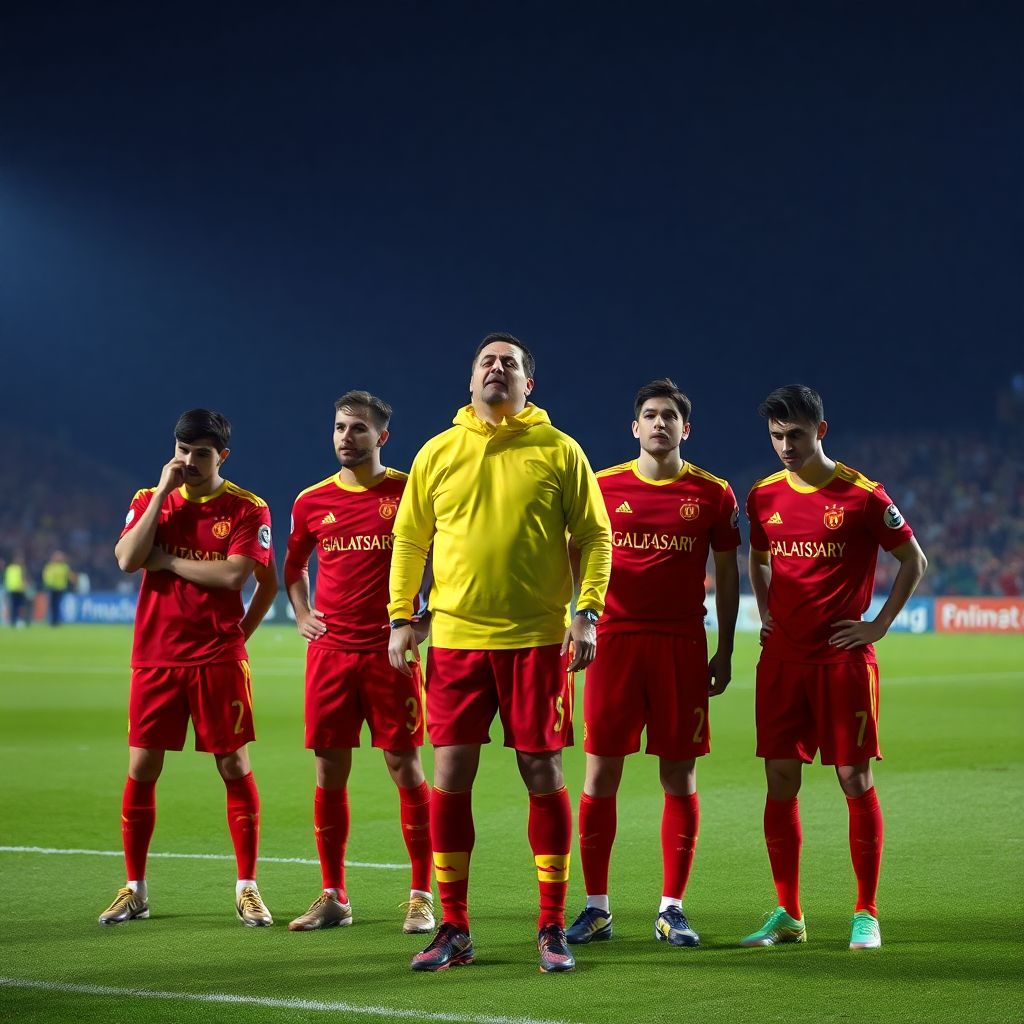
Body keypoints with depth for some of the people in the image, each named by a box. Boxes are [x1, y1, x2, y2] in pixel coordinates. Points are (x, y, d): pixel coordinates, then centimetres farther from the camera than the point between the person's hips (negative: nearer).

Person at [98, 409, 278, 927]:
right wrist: (163, 492, -9)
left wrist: (168, 560, -7)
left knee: (235, 767, -1)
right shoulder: (149, 500, 7)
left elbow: (234, 574, -15)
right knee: (141, 770, 3)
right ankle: (135, 889, 13)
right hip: (155, 657, 3)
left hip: (219, 660, -2)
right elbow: (127, 559, -9)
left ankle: (247, 889, 8)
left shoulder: (247, 509, -2)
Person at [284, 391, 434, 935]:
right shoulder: (312, 502, 8)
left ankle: (421, 896, 4)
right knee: (329, 773, 4)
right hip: (330, 652, 3)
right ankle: (333, 897, 13)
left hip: (390, 652, -3)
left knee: (405, 768, -3)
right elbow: (294, 565, 25)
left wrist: (427, 619, -2)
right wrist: (301, 614, 11)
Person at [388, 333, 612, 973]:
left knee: (543, 775, 1)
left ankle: (553, 929, 9)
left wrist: (587, 613, -9)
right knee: (450, 777, 1)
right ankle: (454, 930, 10)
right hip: (456, 638, 2)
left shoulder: (558, 451, 2)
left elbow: (595, 537, 2)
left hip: (537, 639, -2)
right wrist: (401, 616, 6)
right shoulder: (438, 453, 9)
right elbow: (409, 541, 14)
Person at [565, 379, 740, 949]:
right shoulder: (603, 487, 5)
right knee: (602, 773, -1)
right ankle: (597, 908, 7)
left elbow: (727, 575, 11)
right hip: (615, 641, 0)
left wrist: (726, 652, 6)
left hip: (683, 646, 0)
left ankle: (672, 909, 8)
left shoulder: (713, 493, 6)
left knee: (680, 777, 1)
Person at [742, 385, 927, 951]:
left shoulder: (862, 495, -7)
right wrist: (765, 614, 12)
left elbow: (914, 560, 2)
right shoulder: (764, 496, 7)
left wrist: (879, 625, -3)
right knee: (780, 781, 3)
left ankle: (866, 914, 7)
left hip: (843, 658, -4)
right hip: (782, 658, 4)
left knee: (855, 780, -2)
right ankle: (788, 915, 11)